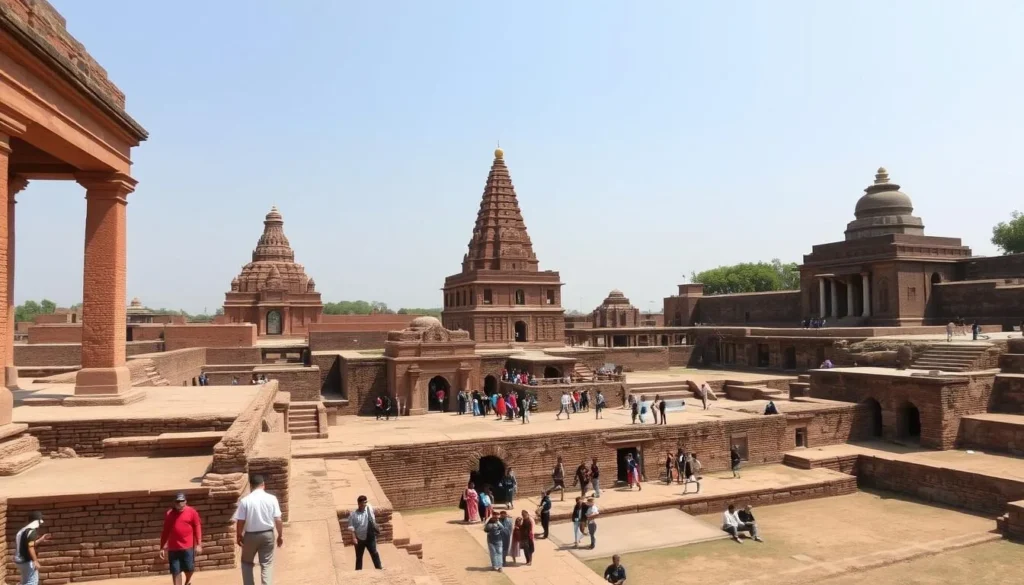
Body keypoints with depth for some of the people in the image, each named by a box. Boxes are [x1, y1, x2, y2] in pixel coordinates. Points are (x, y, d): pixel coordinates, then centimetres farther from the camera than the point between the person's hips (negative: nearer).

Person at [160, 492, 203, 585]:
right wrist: (162, 548, 6)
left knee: (189, 569, 7)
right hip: (173, 548, 1)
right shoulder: (169, 514, 3)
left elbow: (197, 528, -2)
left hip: (188, 547, -1)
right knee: (175, 572, 3)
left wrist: (199, 544, -7)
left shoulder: (192, 512, -3)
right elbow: (165, 531, 8)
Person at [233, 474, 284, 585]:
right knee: (266, 564, 10)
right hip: (267, 534, 1)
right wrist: (280, 535, 7)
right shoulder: (271, 499, -6)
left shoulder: (245, 501, -10)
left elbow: (240, 522, -7)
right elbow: (278, 520, -5)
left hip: (251, 535, -1)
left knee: (246, 562, 21)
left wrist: (239, 536, 10)